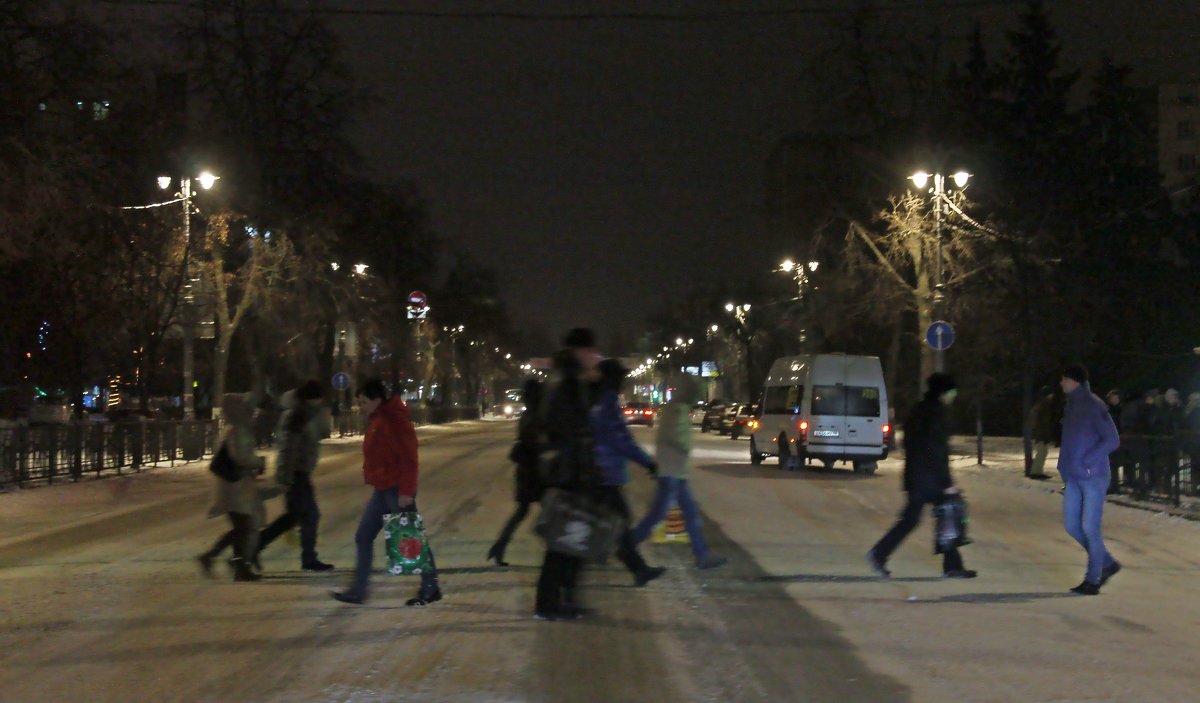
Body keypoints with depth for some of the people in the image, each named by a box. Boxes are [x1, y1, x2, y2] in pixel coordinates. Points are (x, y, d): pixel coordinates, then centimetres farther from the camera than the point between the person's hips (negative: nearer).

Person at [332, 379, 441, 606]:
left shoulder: (394, 421, -17)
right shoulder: (377, 420, 13)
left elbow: (408, 458, -21)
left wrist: (406, 491, -23)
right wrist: (373, 480, 20)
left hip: (396, 490, -10)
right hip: (382, 490, 10)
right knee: (363, 537, 9)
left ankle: (430, 589, 8)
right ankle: (358, 590, 12)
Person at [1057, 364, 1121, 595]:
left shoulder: (1093, 405, -13)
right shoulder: (1071, 405, 12)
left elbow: (1112, 440, -17)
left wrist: (1087, 462, -20)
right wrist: (1065, 465, 11)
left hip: (1093, 477, -8)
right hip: (1073, 478, 8)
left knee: (1090, 527, -4)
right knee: (1072, 525, 9)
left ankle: (1093, 580, 5)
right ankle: (1107, 563, 25)